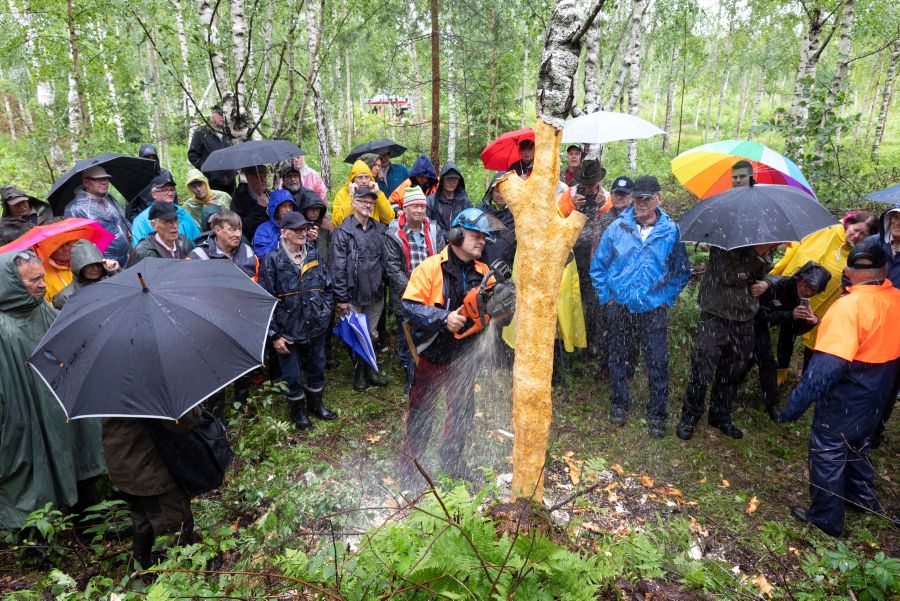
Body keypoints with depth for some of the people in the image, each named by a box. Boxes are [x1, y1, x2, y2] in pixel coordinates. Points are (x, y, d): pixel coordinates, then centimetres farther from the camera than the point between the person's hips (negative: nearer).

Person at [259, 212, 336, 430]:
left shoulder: (314, 255, 3)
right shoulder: (272, 260, -12)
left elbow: (327, 286, 14)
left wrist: (325, 310, 3)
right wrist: (274, 334, -12)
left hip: (316, 327, 4)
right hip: (288, 330, -4)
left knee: (317, 369, 19)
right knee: (292, 376, 9)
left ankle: (316, 404, 41)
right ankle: (298, 411, 31)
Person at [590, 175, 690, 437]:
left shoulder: (672, 231, -2)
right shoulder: (617, 228, -1)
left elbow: (682, 272, 7)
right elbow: (598, 266, 6)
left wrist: (666, 298, -1)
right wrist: (607, 296, 1)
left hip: (654, 309, -1)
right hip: (619, 306, 1)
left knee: (658, 362, 1)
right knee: (618, 357, 13)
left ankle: (657, 413, 17)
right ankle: (619, 403, 31)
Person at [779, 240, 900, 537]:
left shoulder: (850, 306, -28)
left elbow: (826, 366, -33)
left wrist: (795, 406, -29)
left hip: (844, 403, -7)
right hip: (876, 399, 7)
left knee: (827, 456, 9)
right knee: (858, 447, 28)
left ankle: (825, 519, 23)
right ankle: (864, 498, 47)